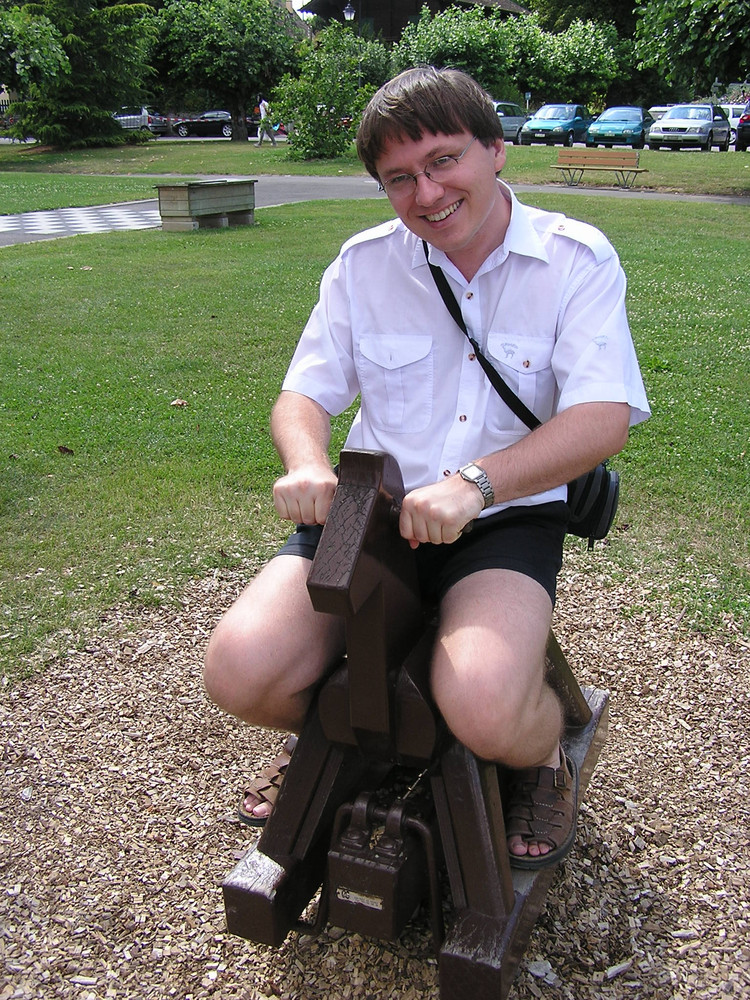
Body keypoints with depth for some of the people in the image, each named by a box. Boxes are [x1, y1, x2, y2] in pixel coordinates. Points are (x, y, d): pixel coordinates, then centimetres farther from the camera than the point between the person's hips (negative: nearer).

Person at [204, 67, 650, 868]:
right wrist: (308, 466, -18)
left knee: (483, 707, -31)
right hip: (370, 510, 3)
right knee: (240, 672, -18)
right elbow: (304, 394, 6)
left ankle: (543, 760, 10)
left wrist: (475, 482, -29)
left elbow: (603, 416, -14)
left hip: (508, 518, -3)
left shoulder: (577, 259, -3)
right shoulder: (363, 263, 7)